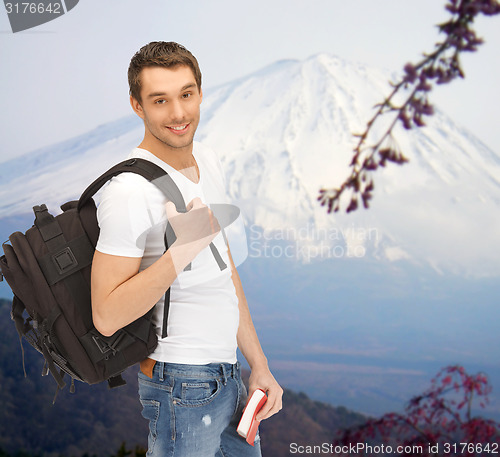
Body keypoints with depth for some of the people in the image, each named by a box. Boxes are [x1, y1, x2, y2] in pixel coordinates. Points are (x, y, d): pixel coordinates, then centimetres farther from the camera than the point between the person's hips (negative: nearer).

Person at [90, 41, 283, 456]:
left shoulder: (207, 161, 6)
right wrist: (182, 251, -32)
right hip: (184, 387, -8)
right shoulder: (130, 191, -21)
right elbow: (107, 317, -22)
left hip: (227, 375, 8)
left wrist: (259, 365, 11)